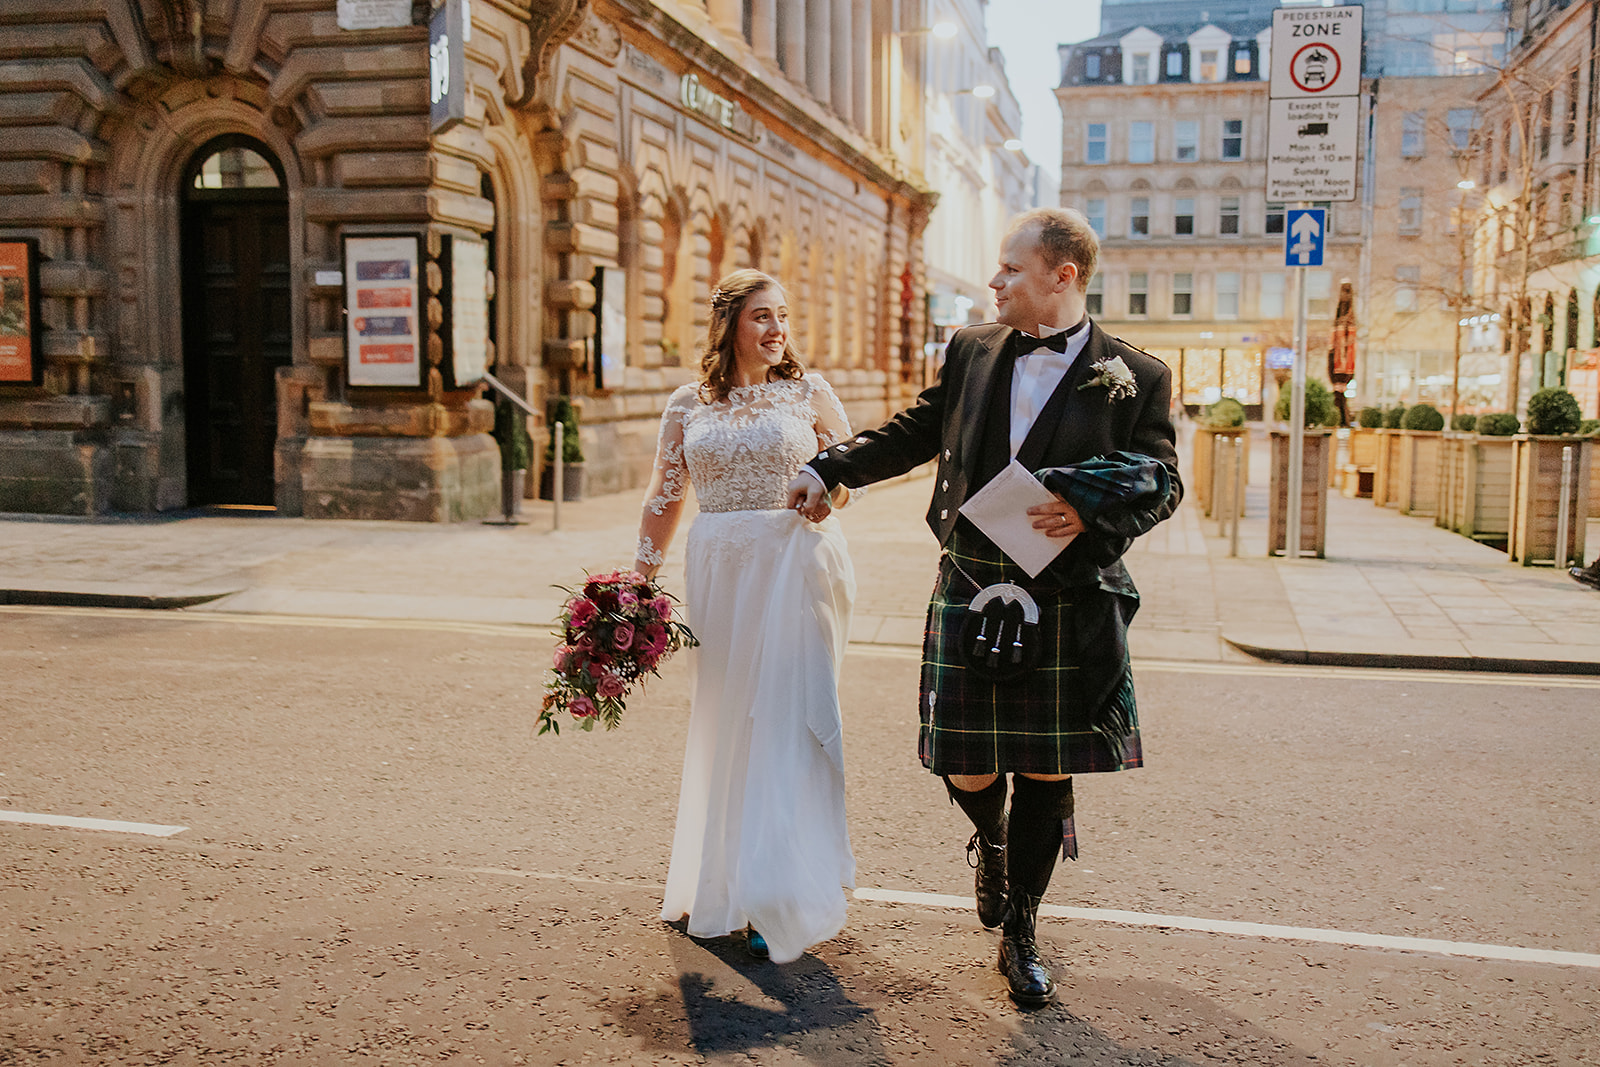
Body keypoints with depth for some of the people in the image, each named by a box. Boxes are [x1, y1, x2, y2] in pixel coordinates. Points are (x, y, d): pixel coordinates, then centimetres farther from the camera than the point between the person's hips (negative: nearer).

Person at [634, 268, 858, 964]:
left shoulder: (808, 393, 4)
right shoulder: (687, 404, 8)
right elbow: (665, 496, 11)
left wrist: (833, 493, -12)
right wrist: (641, 576, 5)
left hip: (795, 564, -2)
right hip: (717, 568, 3)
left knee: (784, 721, -4)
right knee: (721, 722, 10)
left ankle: (780, 904, 4)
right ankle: (720, 887, 26)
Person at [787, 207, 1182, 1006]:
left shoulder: (1136, 378, -2)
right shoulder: (970, 351, 6)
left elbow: (1162, 482, -1)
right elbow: (913, 433, 17)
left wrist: (1092, 515, -18)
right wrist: (829, 469, 12)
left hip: (1069, 607, -2)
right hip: (971, 596, 2)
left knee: (1046, 774, 7)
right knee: (968, 768, 6)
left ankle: (1020, 933, 27)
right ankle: (991, 840, 44)